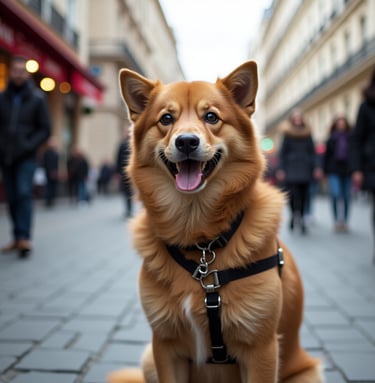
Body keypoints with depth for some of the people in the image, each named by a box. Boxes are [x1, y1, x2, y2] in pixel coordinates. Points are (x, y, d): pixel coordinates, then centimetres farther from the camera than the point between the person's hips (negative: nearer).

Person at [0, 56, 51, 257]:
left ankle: (24, 237, -19)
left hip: (26, 157, -3)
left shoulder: (37, 98, 0)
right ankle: (17, 238, 16)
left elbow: (45, 129, -1)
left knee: (24, 193, -17)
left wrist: (28, 146, -12)